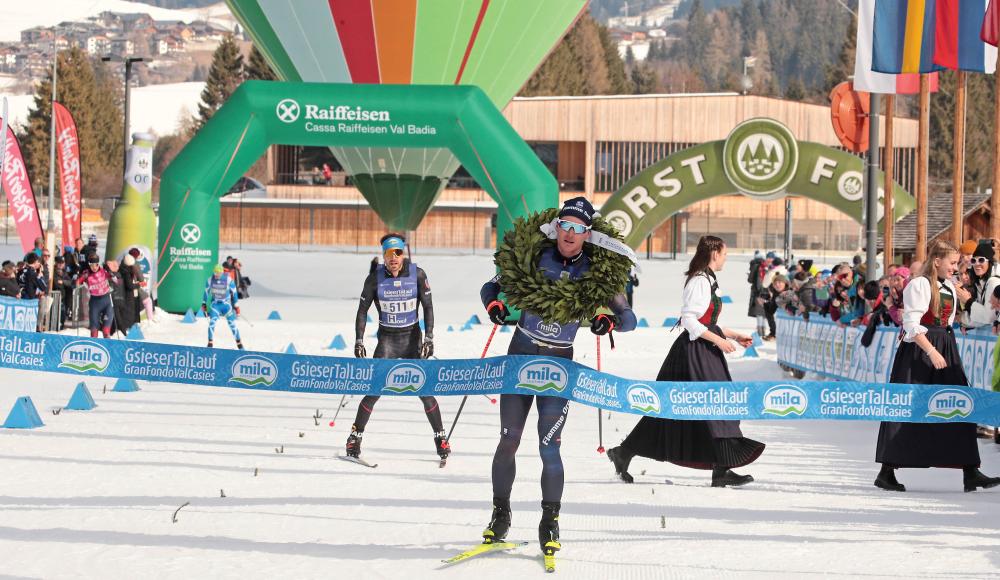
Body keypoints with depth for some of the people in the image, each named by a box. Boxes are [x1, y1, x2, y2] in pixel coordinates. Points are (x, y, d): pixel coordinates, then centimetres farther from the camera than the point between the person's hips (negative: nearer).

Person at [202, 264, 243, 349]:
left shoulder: (229, 280, -15)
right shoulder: (210, 280, -8)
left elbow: (234, 293, -5)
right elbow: (206, 292, 7)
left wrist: (236, 306, -2)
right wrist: (204, 304, 10)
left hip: (226, 305, -1)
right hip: (215, 304, 1)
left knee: (232, 325, 0)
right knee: (212, 323, -16)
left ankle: (239, 344, 15)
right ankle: (210, 343, -8)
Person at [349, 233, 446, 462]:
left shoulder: (417, 274, -8)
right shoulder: (375, 277, -9)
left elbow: (428, 306, 0)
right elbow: (362, 310, 0)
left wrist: (429, 337, -7)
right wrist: (358, 341, -6)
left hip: (413, 338, 0)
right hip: (387, 340, 0)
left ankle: (440, 437, 9)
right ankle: (355, 436, 3)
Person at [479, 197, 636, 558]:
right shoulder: (534, 257, -1)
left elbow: (629, 318, 0)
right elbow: (492, 286, 9)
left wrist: (609, 320, -23)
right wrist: (494, 304, -14)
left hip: (558, 364, -1)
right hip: (520, 354, 1)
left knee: (549, 447, -8)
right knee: (508, 441, 0)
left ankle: (550, 522, 7)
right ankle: (500, 515, 15)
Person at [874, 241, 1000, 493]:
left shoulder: (950, 288, 14)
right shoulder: (919, 285, -10)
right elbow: (912, 324, -18)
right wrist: (931, 352, -24)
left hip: (945, 350, 8)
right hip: (918, 350, -8)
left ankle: (970, 473, -4)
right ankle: (886, 472, 6)